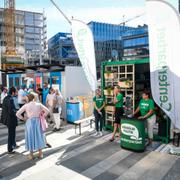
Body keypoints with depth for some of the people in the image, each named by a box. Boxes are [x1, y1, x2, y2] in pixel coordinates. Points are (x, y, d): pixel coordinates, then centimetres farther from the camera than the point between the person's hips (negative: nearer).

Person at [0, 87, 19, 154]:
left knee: (11, 133, 25)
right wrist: (16, 112, -10)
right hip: (11, 119, -9)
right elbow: (11, 111, -28)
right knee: (11, 134, 5)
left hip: (7, 118, 9)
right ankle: (10, 150, 18)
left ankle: (14, 145, 42)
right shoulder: (10, 99, -23)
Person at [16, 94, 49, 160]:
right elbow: (47, 111, -3)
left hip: (29, 122, -1)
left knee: (30, 137, 11)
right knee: (39, 136, 14)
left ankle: (31, 155, 21)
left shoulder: (26, 105, -4)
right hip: (37, 121, 1)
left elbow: (17, 114, -4)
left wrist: (23, 119, 7)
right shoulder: (39, 104, -1)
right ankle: (40, 153, 22)